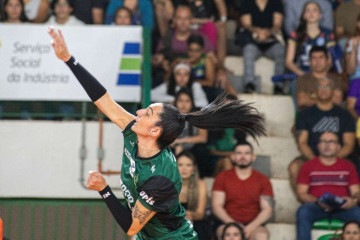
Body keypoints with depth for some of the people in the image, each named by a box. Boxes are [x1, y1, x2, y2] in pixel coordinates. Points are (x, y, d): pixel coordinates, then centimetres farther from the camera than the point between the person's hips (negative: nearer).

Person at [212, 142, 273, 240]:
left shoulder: (263, 180, 11)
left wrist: (251, 227, -16)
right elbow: (216, 206, 2)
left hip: (254, 227, 1)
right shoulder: (222, 178, 10)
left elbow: (267, 209, 2)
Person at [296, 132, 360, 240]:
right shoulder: (308, 166, 12)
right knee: (303, 211, -34)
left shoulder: (348, 166, 16)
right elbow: (301, 193, 5)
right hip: (316, 207, -1)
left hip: (342, 208, 1)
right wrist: (317, 201, -15)